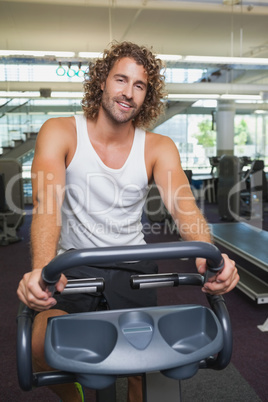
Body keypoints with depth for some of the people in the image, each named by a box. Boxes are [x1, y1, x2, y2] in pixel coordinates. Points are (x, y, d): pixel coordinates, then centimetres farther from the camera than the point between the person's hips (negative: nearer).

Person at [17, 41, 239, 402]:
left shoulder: (158, 148, -2)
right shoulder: (60, 133, -7)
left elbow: (183, 206, -18)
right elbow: (47, 205, -23)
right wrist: (42, 269, -41)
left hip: (131, 264, 1)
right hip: (73, 262, 0)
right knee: (42, 350, -19)